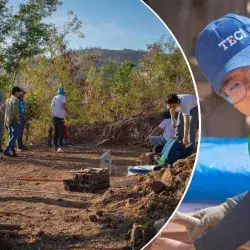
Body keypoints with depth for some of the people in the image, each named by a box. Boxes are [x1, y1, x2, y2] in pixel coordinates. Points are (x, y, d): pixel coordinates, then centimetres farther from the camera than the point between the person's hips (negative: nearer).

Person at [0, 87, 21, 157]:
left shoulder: (8, 99, 14)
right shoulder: (15, 99, -14)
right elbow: (15, 109, -26)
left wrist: (6, 115, 18)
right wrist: (17, 117, -14)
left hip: (8, 120, 9)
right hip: (14, 120, -9)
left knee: (11, 136, 13)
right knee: (15, 136, -7)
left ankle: (13, 151, 13)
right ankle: (6, 150, -13)